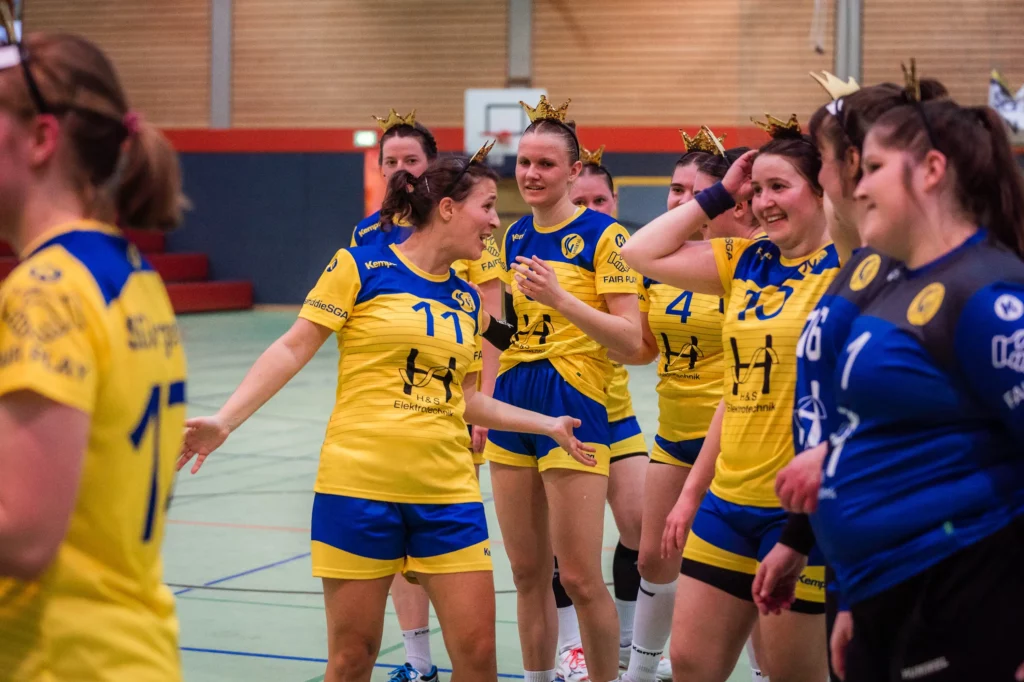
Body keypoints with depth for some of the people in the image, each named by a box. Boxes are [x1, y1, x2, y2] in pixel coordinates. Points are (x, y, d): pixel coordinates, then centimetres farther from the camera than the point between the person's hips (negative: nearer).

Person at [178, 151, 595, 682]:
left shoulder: (468, 300, 12)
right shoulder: (361, 267, -4)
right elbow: (293, 350, -3)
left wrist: (546, 425, 21)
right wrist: (224, 421, -11)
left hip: (448, 495, 5)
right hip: (359, 486, -4)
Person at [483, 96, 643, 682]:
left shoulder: (603, 235, -8)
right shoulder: (514, 237, 12)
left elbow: (631, 339, -15)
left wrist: (560, 297, -25)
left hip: (575, 403, -6)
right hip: (513, 405, 6)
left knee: (579, 577, -6)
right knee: (528, 573, 10)